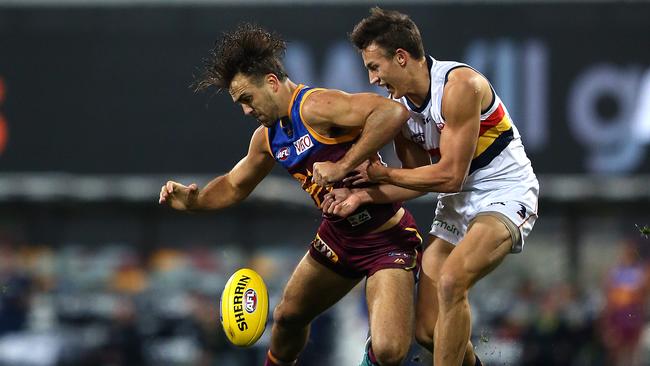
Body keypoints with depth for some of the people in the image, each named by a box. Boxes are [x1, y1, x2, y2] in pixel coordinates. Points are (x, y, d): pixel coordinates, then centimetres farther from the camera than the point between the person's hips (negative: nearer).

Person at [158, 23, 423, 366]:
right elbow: (234, 186, 21)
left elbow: (394, 111, -36)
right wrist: (192, 200, 1)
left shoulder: (315, 107, -24)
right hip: (338, 236, 9)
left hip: (388, 240, -9)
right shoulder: (267, 137, 5)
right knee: (288, 317, 20)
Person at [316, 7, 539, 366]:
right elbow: (421, 179, 7)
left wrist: (382, 174, -14)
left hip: (505, 193, -8)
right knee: (427, 330, 0)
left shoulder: (459, 85, -23)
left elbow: (450, 176, -23)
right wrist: (362, 195, -7)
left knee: (451, 280, -32)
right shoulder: (400, 105, 0)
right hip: (457, 202, 8)